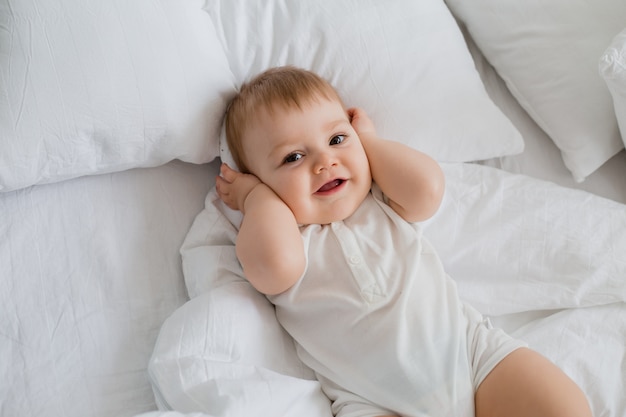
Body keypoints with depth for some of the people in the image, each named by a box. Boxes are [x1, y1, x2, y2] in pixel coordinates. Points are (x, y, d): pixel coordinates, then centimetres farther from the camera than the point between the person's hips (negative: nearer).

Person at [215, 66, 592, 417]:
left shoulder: (383, 201, 10)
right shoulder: (276, 239, -1)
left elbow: (428, 187, -12)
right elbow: (276, 262, -25)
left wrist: (368, 138, 4)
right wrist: (256, 193, -6)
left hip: (471, 347, 3)